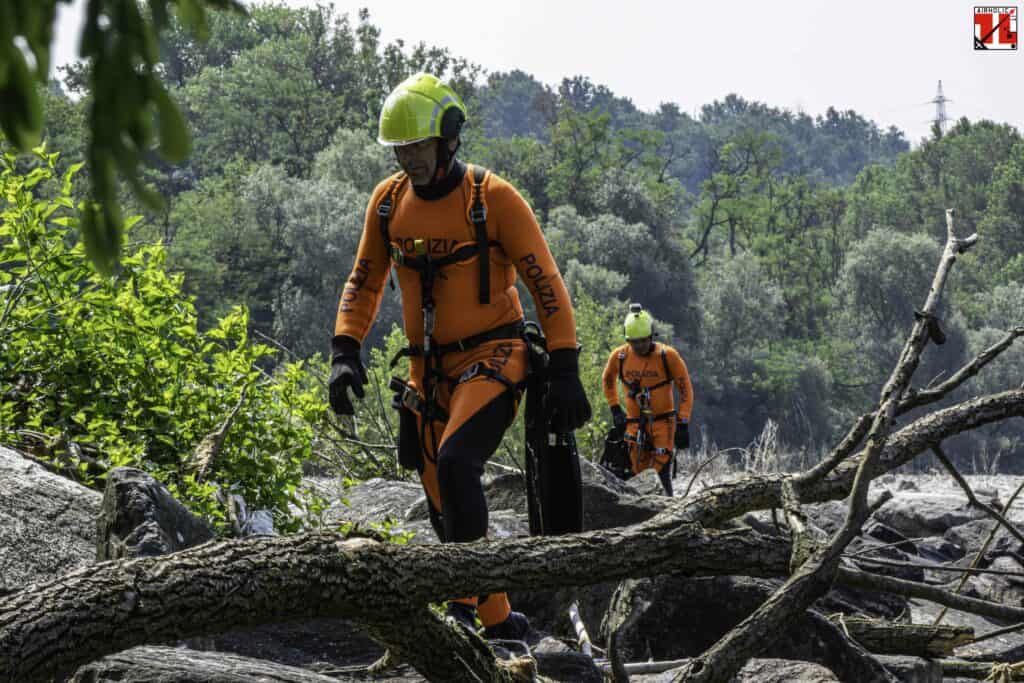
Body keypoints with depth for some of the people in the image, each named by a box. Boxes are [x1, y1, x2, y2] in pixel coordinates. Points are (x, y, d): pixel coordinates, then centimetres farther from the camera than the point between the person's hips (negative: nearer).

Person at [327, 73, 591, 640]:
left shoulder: (493, 198, -12)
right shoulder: (388, 200, 3)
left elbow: (546, 284, -10)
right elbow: (364, 283, 12)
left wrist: (565, 371, -15)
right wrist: (344, 352, -2)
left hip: (491, 360, -6)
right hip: (428, 371, 6)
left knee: (455, 463, -28)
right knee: (445, 507, 6)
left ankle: (468, 603, -22)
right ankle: (500, 623, 19)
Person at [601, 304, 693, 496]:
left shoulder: (668, 356, -12)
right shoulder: (619, 356, -3)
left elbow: (685, 390, -7)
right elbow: (608, 380, 19)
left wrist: (683, 423, -12)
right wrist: (615, 408, 11)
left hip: (663, 421, -3)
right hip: (634, 422, 3)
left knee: (662, 473, -13)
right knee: (637, 476, -3)